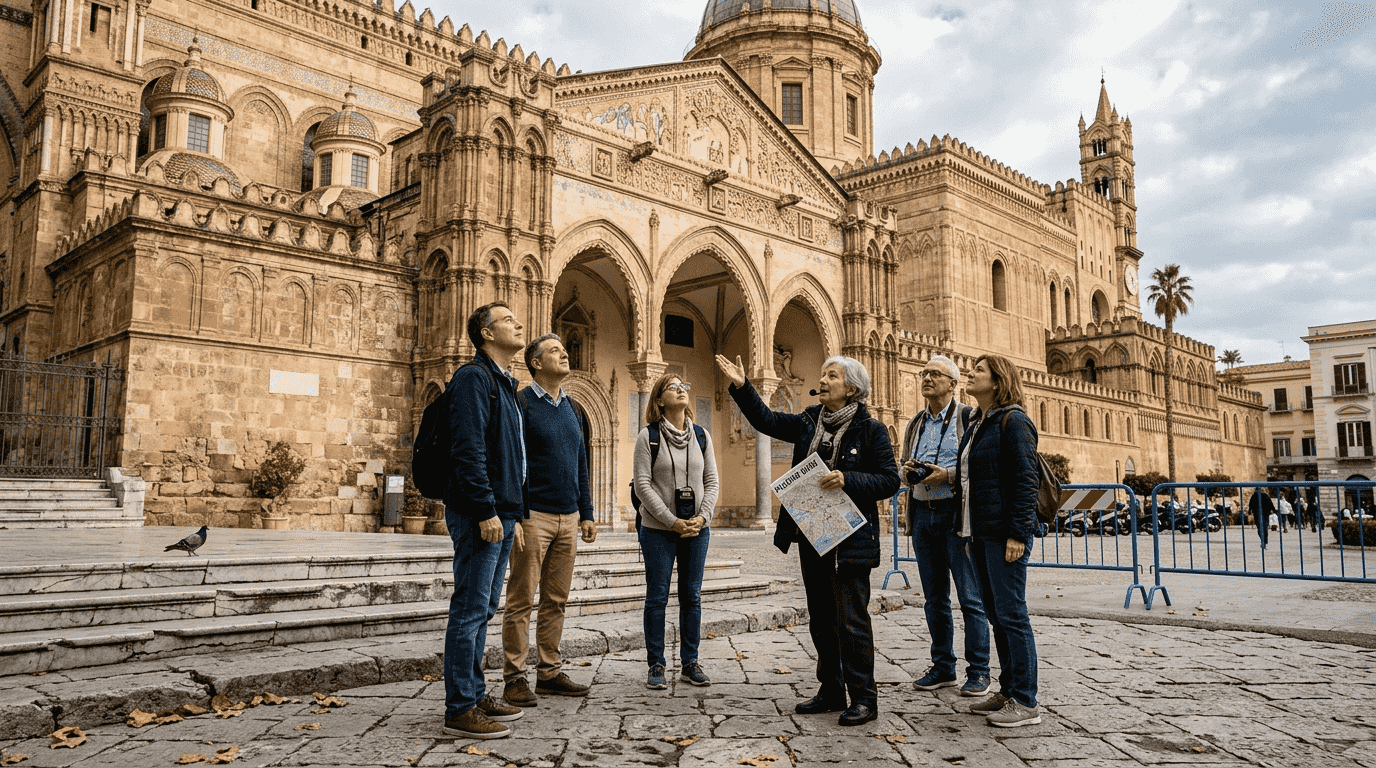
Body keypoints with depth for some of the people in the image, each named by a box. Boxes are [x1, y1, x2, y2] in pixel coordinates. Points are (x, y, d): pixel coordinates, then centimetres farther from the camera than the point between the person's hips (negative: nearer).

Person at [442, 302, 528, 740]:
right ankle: (460, 710, 2)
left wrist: (515, 515, 20)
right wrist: (486, 511, -22)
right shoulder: (474, 377, -10)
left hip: (500, 515, 10)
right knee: (470, 610, -5)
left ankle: (475, 695, 25)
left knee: (482, 610, 15)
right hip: (480, 515, -10)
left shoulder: (504, 383, 20)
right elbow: (468, 449, -19)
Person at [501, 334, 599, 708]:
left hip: (568, 518, 7)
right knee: (521, 601, -1)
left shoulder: (571, 407, 16)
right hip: (534, 515, -6)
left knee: (556, 601, 11)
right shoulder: (521, 403, -5)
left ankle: (550, 672, 19)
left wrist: (586, 514, 15)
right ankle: (514, 678, 7)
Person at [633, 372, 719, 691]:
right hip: (658, 530, -3)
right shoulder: (648, 436, -3)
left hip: (697, 529, 4)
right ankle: (656, 666, 11)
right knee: (657, 597, 2)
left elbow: (711, 481, 8)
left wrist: (702, 516, -7)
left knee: (692, 596, 8)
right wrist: (671, 521, -14)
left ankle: (690, 663, 18)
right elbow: (642, 484, -8)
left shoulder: (701, 435, 9)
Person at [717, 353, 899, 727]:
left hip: (849, 539, -7)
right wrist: (741, 387, 1)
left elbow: (890, 480, -8)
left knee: (851, 619, -4)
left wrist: (848, 480, -21)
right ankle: (831, 692, 27)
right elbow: (765, 420, 12)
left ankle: (864, 698, 8)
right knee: (820, 619, 14)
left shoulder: (870, 430, -7)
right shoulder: (808, 423, 9)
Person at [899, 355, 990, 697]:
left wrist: (949, 475, -17)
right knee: (934, 598, 11)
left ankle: (978, 672, 6)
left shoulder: (967, 417, -2)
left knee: (971, 597, -3)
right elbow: (904, 462, 25)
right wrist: (907, 471, 3)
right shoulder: (915, 424, 16)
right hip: (923, 514, 6)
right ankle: (943, 668, 20)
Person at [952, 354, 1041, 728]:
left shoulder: (1013, 421, -10)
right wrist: (967, 530, 19)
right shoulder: (977, 425, 17)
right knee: (996, 613, 13)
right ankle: (1008, 690, 22)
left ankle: (1026, 702, 2)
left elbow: (1025, 480, -15)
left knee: (1011, 613, -5)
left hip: (1004, 532, -9)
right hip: (980, 532, 9)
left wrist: (1017, 533, -19)